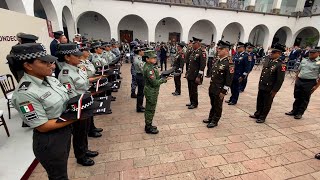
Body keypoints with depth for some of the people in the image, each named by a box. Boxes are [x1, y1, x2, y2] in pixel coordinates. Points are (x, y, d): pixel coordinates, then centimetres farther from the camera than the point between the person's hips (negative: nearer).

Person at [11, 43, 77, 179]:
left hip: (65, 132, 7)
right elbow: (43, 126, -23)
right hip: (50, 141, -7)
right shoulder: (25, 93, -27)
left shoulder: (49, 78, -3)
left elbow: (62, 101, 9)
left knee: (63, 169, 30)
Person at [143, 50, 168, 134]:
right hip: (151, 92, -10)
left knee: (149, 109, 19)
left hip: (151, 91, 10)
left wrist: (162, 76, -1)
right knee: (150, 109, 3)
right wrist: (164, 80, -14)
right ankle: (148, 128, 18)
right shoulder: (148, 69, -24)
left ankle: (148, 125, 34)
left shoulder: (150, 66, 7)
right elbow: (155, 82, -26)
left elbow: (155, 78, 13)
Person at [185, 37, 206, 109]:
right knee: (190, 89, 14)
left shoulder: (202, 53, -13)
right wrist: (187, 73, 16)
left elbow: (202, 66, -18)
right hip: (190, 75, 8)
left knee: (194, 90, 3)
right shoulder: (193, 52, 12)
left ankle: (194, 104, 20)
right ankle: (191, 102, 31)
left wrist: (199, 77, -20)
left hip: (195, 75, -7)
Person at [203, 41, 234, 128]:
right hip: (212, 87, 7)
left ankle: (215, 121, 26)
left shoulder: (229, 63, -17)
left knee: (217, 106, 10)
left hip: (219, 90, -7)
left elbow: (229, 79, -18)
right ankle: (210, 118, 37)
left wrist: (223, 91, -17)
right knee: (212, 104, 21)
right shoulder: (217, 60, 7)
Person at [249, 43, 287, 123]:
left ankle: (262, 117, 24)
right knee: (259, 101, 19)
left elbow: (280, 80, -16)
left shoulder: (281, 65, -16)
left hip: (269, 89, -6)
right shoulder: (268, 61, 5)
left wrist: (274, 91, -15)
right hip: (261, 87, 7)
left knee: (266, 104, 10)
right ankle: (257, 114, 36)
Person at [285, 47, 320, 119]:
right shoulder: (304, 60, 9)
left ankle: (299, 113, 17)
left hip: (310, 83, -4)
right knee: (297, 98, 13)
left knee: (305, 99, 6)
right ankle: (294, 111, 24)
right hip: (299, 81, 5)